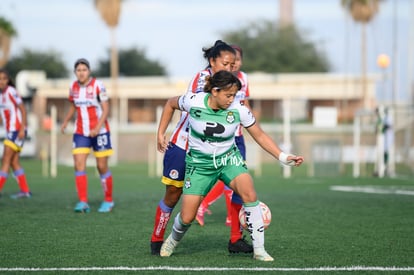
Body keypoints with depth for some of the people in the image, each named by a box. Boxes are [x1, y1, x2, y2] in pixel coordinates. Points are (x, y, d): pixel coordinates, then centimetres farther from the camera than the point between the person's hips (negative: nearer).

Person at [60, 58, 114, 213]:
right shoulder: (73, 87, 3)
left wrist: (98, 128, -24)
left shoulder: (97, 86, -12)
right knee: (79, 165, -10)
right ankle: (83, 202, -11)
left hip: (99, 131, -4)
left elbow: (106, 109, -12)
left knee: (102, 167, 2)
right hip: (80, 132, 4)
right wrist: (65, 121, 2)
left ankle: (108, 201, 19)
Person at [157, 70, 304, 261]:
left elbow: (260, 136, -5)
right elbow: (171, 104, 4)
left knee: (249, 194, -27)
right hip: (199, 163, -1)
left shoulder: (238, 110, -15)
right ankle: (173, 239, 33)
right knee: (187, 218, -5)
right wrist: (160, 134, 4)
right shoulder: (193, 101, -18)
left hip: (229, 159, 1)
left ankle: (259, 250, -19)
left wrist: (283, 157, -14)